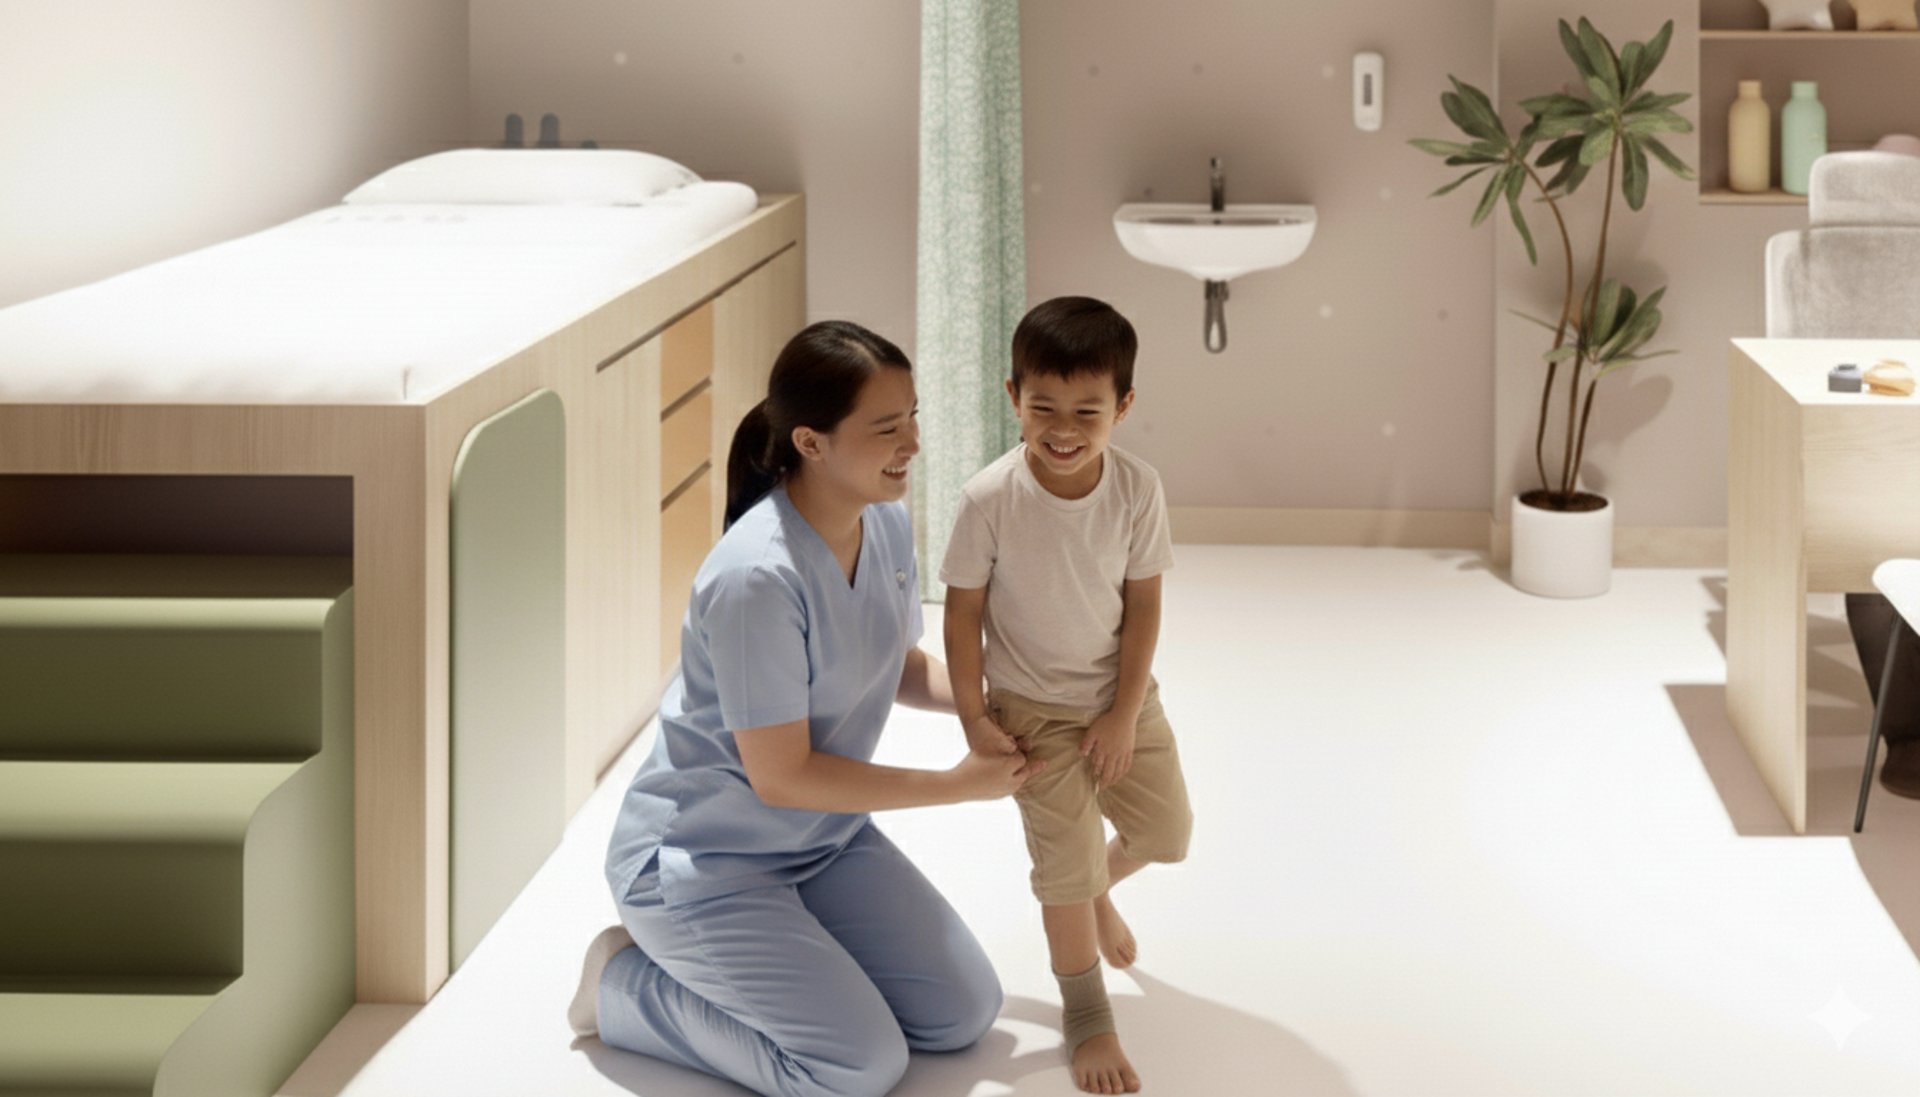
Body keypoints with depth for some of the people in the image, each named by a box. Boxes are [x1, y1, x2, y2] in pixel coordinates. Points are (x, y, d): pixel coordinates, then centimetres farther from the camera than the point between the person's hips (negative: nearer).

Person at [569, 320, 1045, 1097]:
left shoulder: (887, 523, -6)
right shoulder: (759, 578, -31)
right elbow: (782, 778, -24)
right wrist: (957, 784, -19)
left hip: (825, 839, 8)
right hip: (700, 859, -8)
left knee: (963, 1014, 4)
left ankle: (772, 956, 20)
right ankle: (627, 981, 2)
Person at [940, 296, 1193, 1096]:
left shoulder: (1137, 488, -16)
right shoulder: (991, 499, -23)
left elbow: (1143, 604, -8)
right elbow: (963, 612, -13)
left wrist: (1125, 714, -9)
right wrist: (974, 717, -11)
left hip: (1122, 698, 3)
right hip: (1035, 710, -3)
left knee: (1166, 829, 15)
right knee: (1066, 863, 0)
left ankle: (1100, 888, 50)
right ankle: (1086, 1019, 19)